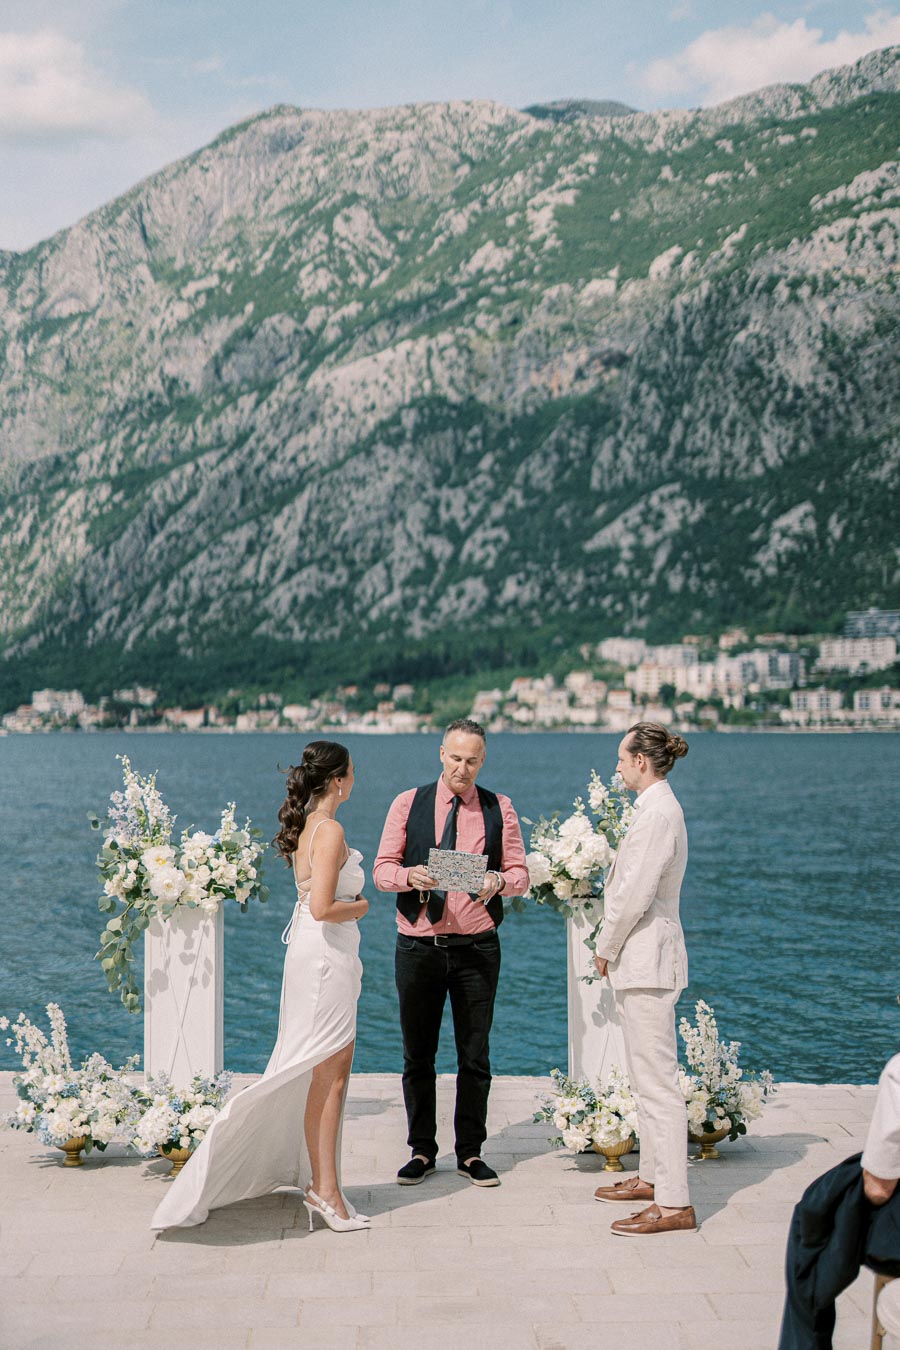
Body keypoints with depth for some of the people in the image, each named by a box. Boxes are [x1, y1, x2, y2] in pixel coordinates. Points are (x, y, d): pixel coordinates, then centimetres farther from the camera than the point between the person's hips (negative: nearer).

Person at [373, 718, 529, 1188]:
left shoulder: (499, 809, 5)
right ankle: (422, 1151, 20)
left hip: (477, 949, 0)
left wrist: (499, 881, -18)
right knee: (417, 1055, 7)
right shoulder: (408, 804, 4)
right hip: (418, 946, 0)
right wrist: (409, 876, -20)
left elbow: (520, 873, 5)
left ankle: (470, 1152, 18)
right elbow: (382, 869, 2)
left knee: (475, 1055, 5)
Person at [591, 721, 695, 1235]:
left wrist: (606, 948, -8)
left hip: (647, 959, -11)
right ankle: (653, 1175, 30)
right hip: (642, 959, 11)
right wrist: (613, 949, 15)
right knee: (649, 1076, 19)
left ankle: (675, 1204, -6)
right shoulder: (660, 807, 14)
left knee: (657, 1079, -9)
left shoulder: (658, 812, -18)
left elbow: (634, 895, -20)